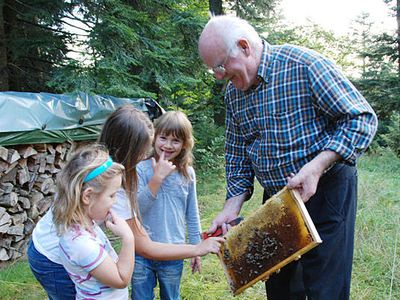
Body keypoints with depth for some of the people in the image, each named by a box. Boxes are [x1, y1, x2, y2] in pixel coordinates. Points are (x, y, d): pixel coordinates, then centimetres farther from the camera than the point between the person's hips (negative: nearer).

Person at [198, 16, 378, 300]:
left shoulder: (304, 64, -18)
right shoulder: (233, 92, 3)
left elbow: (361, 118, -16)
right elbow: (238, 157, 9)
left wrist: (316, 167, -27)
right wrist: (232, 207, -2)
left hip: (326, 191, -6)